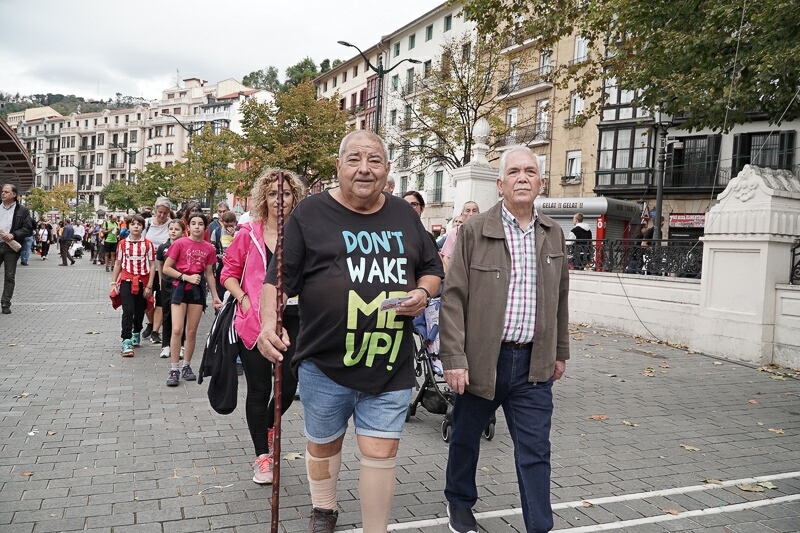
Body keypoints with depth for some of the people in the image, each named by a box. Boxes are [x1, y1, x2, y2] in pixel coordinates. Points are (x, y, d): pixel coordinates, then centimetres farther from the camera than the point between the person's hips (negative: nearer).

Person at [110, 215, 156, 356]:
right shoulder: (122, 243, 2)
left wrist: (149, 286, -6)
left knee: (140, 311, 14)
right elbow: (118, 264, 9)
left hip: (142, 282, 1)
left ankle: (136, 334, 39)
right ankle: (126, 342, -14)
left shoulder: (148, 244, -2)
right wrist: (113, 282, 6)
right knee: (128, 310, -13)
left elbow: (152, 265, -2)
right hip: (126, 281, -1)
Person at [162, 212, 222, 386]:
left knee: (192, 331, 8)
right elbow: (166, 268, -4)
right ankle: (174, 370, 0)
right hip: (180, 288, -3)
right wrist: (187, 277, -13)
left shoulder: (208, 248, 4)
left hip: (198, 289, 3)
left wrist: (215, 296, 10)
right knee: (177, 330, -10)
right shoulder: (180, 243, -4)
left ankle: (187, 367, 22)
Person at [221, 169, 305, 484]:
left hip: (292, 320, 1)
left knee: (289, 385, 4)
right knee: (259, 389, 5)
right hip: (255, 322, -1)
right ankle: (262, 457, 20)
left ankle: (269, 426, 38)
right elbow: (229, 272, 5)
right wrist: (244, 300, -9)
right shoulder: (249, 234, -1)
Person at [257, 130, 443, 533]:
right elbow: (279, 277, -4)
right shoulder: (311, 213, -2)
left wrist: (423, 292, -3)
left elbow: (432, 268, 18)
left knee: (381, 451, 4)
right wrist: (269, 320, -20)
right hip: (325, 363, -1)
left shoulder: (405, 216, 9)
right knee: (323, 444, 18)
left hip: (391, 365, 2)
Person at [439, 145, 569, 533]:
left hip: (534, 364, 3)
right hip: (482, 359, -2)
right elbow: (453, 298, -9)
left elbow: (559, 297, 14)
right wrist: (454, 358, -14)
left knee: (535, 451, 5)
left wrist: (560, 352, 15)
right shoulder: (474, 231, -6)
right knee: (466, 437, 17)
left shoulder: (553, 234, 8)